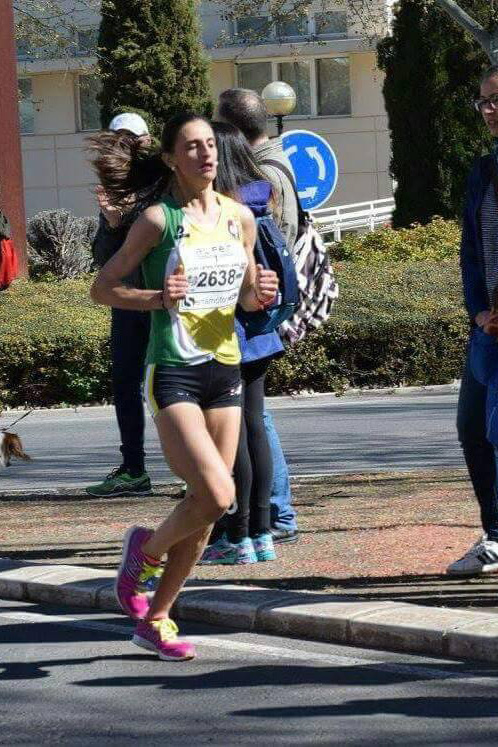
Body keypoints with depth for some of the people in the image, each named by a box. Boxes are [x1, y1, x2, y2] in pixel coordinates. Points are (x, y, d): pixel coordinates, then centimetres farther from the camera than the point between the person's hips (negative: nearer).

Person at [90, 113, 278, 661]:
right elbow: (102, 288, -3)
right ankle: (146, 549, 11)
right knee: (217, 496, -18)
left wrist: (261, 294, -3)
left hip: (225, 369, 6)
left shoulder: (239, 217, 9)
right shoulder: (159, 220, -6)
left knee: (206, 505, 6)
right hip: (173, 373, -6)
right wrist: (156, 298, -19)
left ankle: (155, 617, 20)